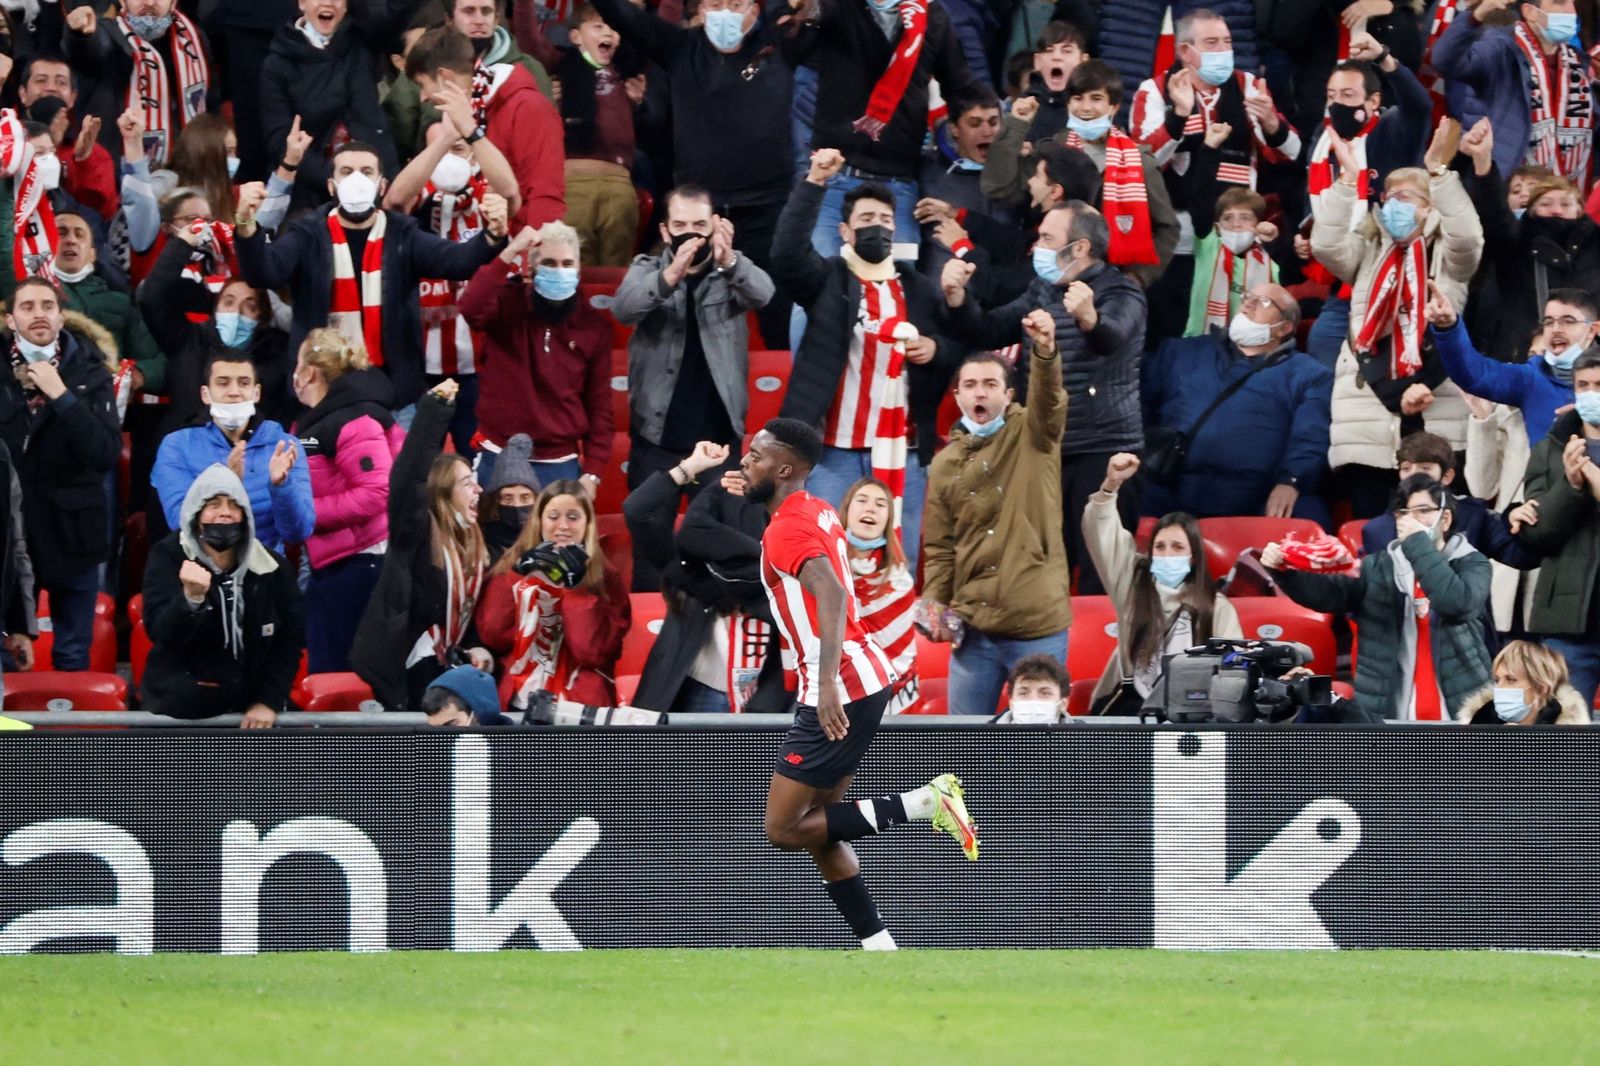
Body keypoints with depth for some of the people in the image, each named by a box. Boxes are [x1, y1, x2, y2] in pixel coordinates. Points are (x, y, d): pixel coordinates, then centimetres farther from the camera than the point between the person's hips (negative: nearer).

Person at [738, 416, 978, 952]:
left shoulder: (786, 531, -15)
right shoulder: (820, 512, 13)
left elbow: (831, 594, -32)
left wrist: (827, 682, -42)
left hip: (838, 694, -10)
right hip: (867, 676, 10)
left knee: (784, 830, -6)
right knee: (818, 832, 13)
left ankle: (923, 803, -12)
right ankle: (879, 947, 9)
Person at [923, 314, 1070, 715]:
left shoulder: (1032, 436, 0)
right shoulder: (945, 463, 9)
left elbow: (1049, 397, -22)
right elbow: (940, 548, 12)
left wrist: (1045, 350, -41)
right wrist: (934, 602, -2)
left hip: (1038, 623, -3)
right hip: (973, 625, 3)